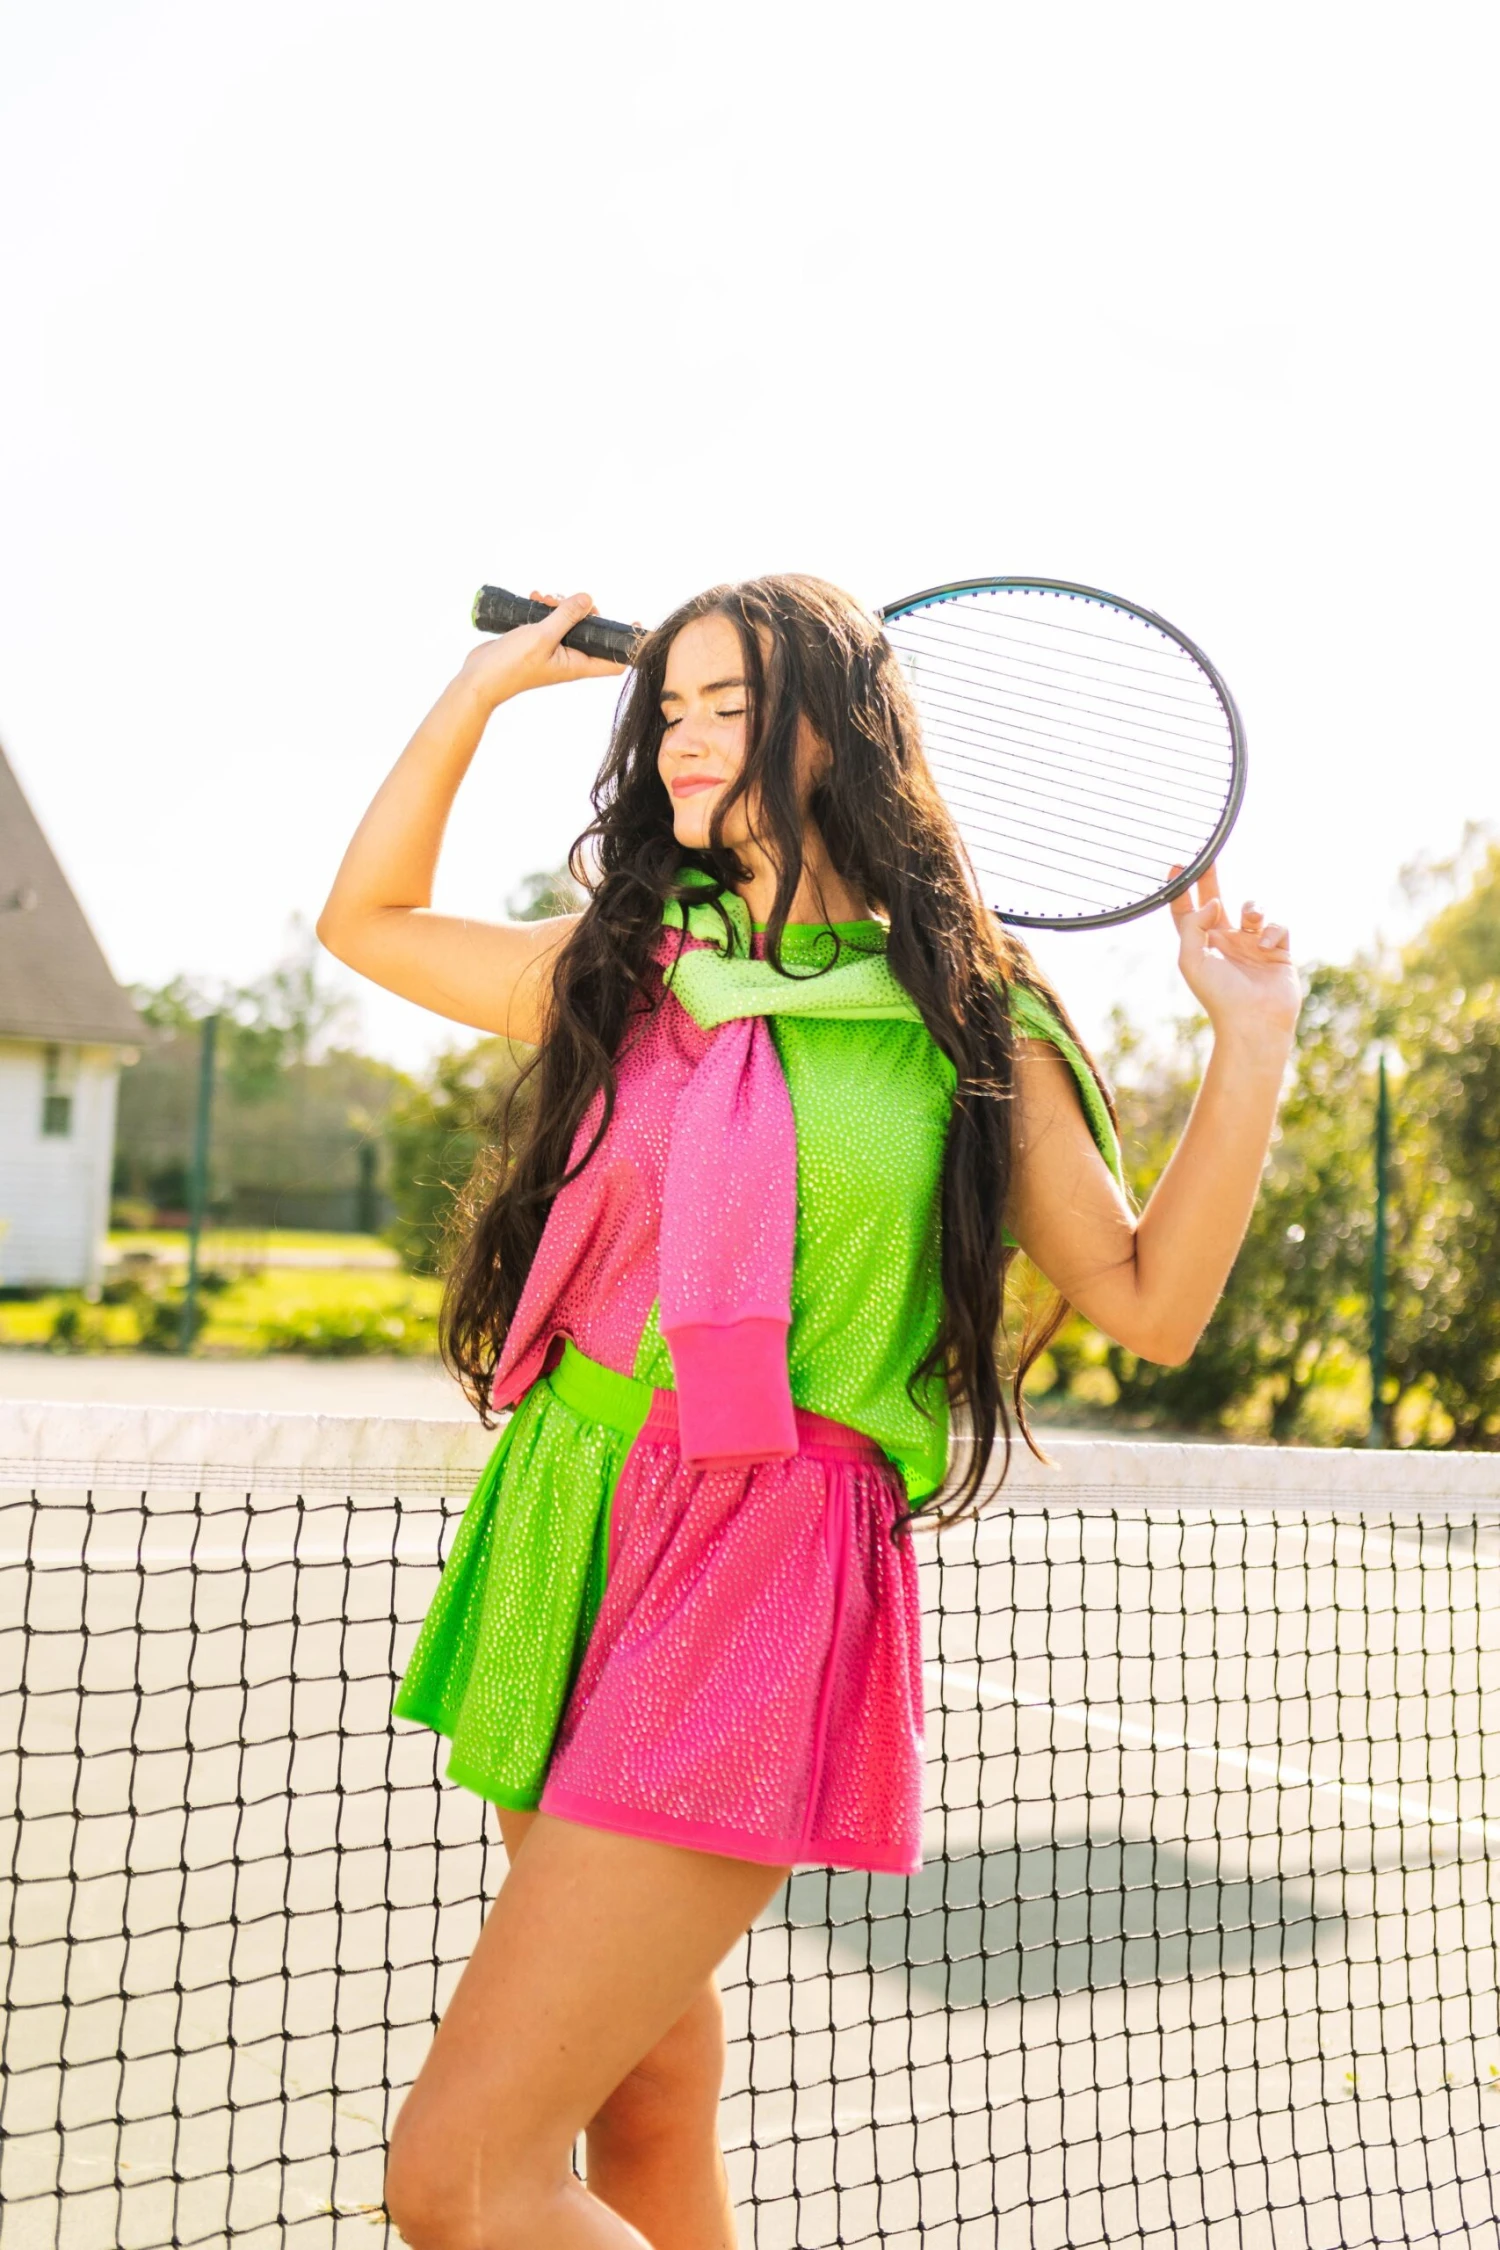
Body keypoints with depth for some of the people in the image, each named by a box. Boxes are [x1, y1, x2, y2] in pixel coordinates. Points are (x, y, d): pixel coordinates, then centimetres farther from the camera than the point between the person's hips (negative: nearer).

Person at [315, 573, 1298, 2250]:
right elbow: (366, 921, 22)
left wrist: (1252, 1043, -3)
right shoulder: (618, 967, 12)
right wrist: (483, 688, 15)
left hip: (759, 1582, -5)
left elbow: (1151, 1302, 4)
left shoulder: (968, 1024, 1)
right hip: (565, 1549, 5)